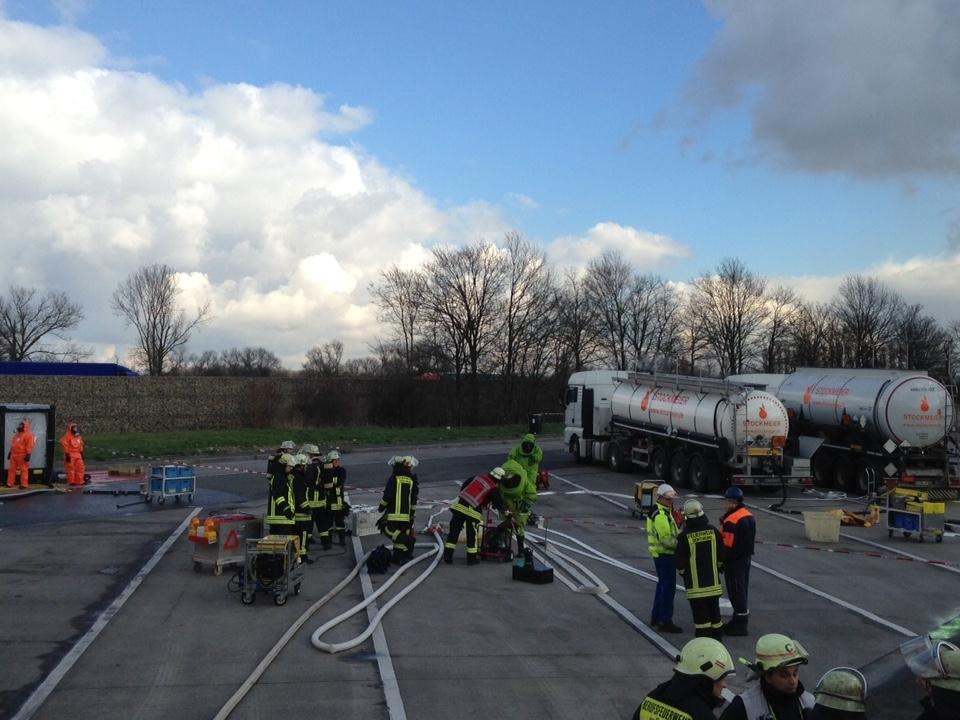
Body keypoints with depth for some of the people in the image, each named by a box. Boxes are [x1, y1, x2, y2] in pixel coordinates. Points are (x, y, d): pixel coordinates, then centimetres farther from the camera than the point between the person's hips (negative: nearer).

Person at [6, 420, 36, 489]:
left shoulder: (28, 435, -11)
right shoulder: (17, 434, 18)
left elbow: (29, 446, -17)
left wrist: (28, 455, -22)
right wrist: (10, 452, 23)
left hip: (22, 456, -9)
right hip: (14, 455, 9)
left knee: (23, 470, -4)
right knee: (12, 469, 10)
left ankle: (24, 484, -2)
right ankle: (10, 483, 17)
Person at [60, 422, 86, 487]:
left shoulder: (78, 437, 15)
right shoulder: (67, 436, -10)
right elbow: (64, 445, -15)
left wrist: (82, 454, 21)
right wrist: (67, 455, -18)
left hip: (77, 455, 8)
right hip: (70, 455, -8)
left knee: (80, 467, 7)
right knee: (71, 468, -3)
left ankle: (79, 481, 14)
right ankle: (71, 481, 3)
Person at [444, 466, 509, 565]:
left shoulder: (478, 477, 15)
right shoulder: (494, 489, 0)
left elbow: (463, 486, 24)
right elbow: (499, 503, 2)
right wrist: (506, 511, 21)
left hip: (459, 504, 5)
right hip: (472, 511, -5)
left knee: (454, 531, 10)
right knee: (472, 535, 11)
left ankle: (447, 556, 12)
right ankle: (471, 558, 19)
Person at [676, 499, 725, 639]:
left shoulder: (684, 536, -14)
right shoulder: (713, 531, -2)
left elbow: (680, 560, -8)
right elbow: (721, 555, 6)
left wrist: (682, 572, 11)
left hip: (695, 582, -4)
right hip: (713, 580, 4)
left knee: (700, 612, 2)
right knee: (714, 608, 16)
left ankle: (703, 636, 4)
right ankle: (716, 635, 25)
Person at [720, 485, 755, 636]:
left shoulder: (731, 520, -22)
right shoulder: (749, 516, 9)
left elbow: (728, 544, -23)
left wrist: (722, 561, -16)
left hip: (734, 560, -10)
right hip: (746, 557, 10)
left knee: (736, 591, -3)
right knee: (742, 589, 18)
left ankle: (740, 625, 1)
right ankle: (740, 620, 30)